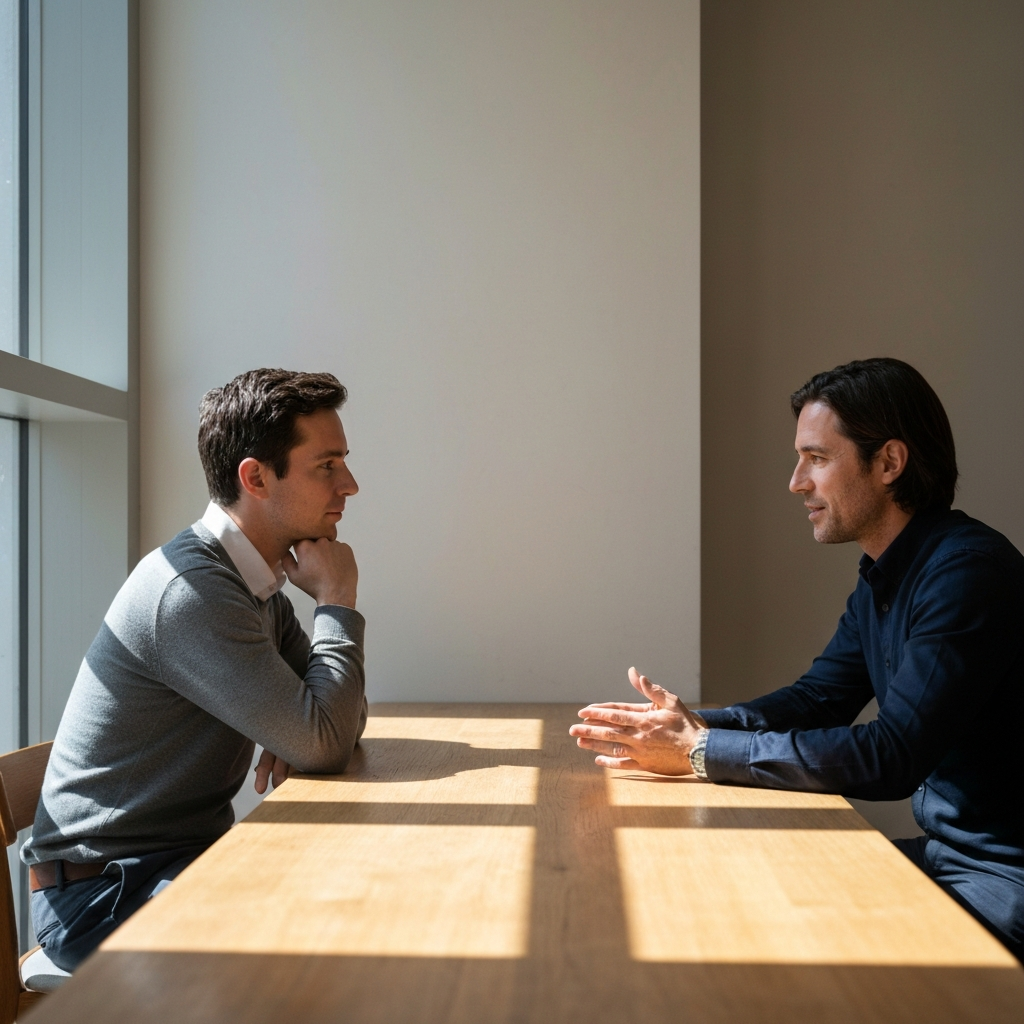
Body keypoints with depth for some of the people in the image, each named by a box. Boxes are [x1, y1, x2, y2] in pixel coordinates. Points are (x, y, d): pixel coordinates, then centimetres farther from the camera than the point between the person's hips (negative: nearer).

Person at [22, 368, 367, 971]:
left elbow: (343, 718, 11)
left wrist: (301, 737, -12)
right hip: (101, 892, -8)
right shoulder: (192, 589, -25)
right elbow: (325, 744, -26)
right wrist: (338, 603, -15)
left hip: (192, 856, 8)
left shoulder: (262, 588, 6)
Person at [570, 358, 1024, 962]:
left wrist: (702, 751, -24)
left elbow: (891, 757, -28)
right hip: (944, 848, 8)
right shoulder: (882, 579, 9)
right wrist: (691, 724, -5)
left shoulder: (969, 572, -23)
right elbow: (817, 698, 13)